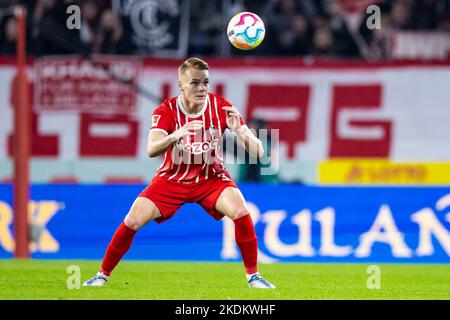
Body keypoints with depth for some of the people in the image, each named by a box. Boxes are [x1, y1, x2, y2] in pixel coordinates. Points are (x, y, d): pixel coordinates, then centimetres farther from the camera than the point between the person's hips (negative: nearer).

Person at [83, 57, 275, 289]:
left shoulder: (220, 107, -18)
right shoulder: (167, 111, -18)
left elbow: (257, 152, -20)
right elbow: (151, 150, -35)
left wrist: (238, 130, -42)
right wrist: (176, 135, -54)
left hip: (211, 178, 0)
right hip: (172, 178, 0)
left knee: (240, 212, -26)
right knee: (132, 221, -13)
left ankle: (252, 276, -9)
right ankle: (102, 275, 8)